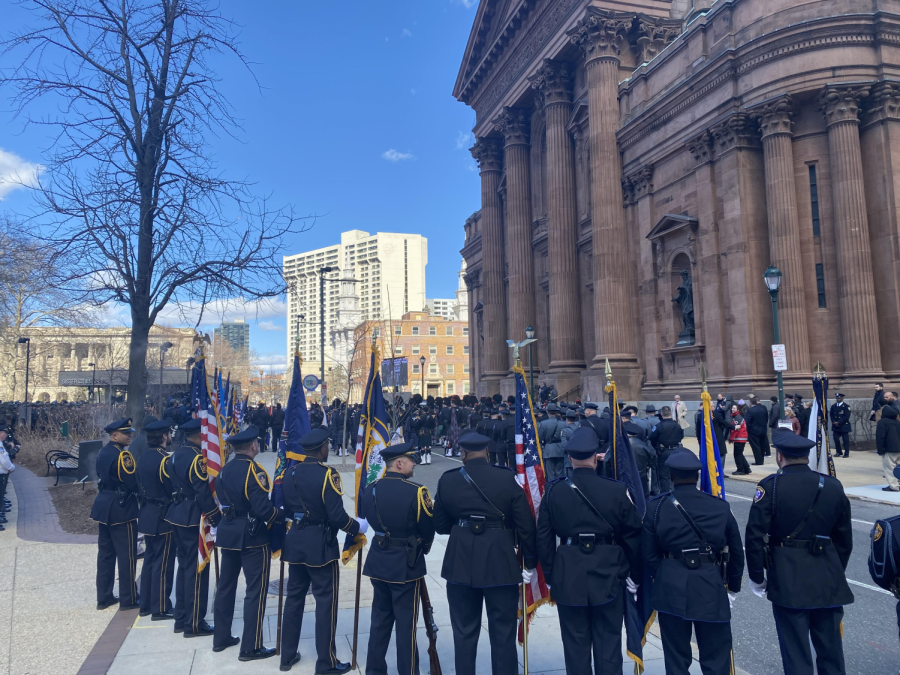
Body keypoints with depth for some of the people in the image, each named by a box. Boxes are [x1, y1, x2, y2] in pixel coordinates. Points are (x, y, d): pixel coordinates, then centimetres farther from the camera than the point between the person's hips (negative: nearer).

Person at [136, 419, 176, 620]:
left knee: (150, 559, 18)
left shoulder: (142, 458, 6)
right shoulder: (165, 460, -21)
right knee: (163, 563, 1)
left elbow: (140, 484, 12)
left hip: (146, 514, 9)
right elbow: (174, 488, -18)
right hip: (163, 516, -9)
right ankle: (160, 609, 8)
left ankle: (146, 604, 27)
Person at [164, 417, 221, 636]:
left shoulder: (175, 455, 10)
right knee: (197, 569, 0)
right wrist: (217, 519, -16)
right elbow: (203, 493, -22)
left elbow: (173, 484, 16)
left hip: (178, 515, 10)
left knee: (184, 565, 17)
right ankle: (194, 624, 7)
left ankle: (181, 619, 26)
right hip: (194, 518, -9)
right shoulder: (197, 458, -19)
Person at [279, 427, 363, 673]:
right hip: (320, 545, -7)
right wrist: (358, 527, -4)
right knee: (326, 601, 3)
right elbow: (337, 516, -21)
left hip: (295, 542, 7)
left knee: (294, 597, 17)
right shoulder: (327, 474, -18)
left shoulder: (290, 473, 3)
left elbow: (287, 509, 12)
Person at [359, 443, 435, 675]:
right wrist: (422, 548, 10)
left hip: (378, 561, 6)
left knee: (380, 618, 19)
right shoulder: (416, 492, -20)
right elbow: (429, 529, -10)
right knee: (406, 624, 5)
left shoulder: (370, 489, -2)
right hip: (406, 565, -6)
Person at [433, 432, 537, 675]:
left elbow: (440, 525, 6)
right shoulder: (507, 479, -9)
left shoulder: (447, 481, -3)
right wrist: (530, 563, 4)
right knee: (503, 633, 10)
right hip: (500, 564, -2)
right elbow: (525, 525, -7)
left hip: (460, 565, 2)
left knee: (464, 632, 15)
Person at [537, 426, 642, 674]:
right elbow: (633, 537, -3)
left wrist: (550, 575, 9)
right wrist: (634, 575, 9)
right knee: (608, 644, 12)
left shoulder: (553, 491, -6)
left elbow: (544, 538, -2)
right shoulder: (617, 491, -10)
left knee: (576, 644, 11)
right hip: (608, 578, 0)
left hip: (568, 578, 1)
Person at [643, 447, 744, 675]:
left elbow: (649, 554, -2)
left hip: (670, 589, 0)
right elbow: (736, 553, 4)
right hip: (711, 590, 0)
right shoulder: (720, 507, -3)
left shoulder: (656, 507, -5)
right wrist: (732, 587, 17)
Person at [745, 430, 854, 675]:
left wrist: (757, 577, 0)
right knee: (831, 650, 18)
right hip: (828, 581, 4)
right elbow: (844, 539, 8)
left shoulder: (770, 486, -11)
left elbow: (754, 537, -12)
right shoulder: (833, 486, 1)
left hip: (787, 582, -4)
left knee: (796, 655, 5)